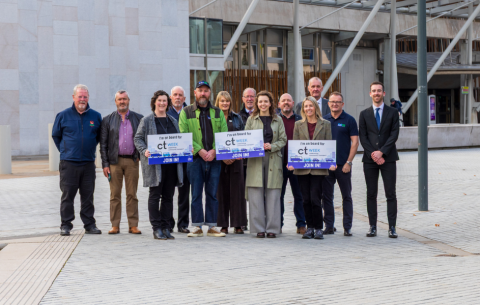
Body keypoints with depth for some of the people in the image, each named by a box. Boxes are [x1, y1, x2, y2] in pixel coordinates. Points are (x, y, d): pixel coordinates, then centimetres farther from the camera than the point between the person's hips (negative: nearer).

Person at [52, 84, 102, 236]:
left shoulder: (95, 116, 7)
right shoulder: (63, 115, 3)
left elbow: (100, 136, 19)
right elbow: (55, 135, 14)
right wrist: (64, 150, 11)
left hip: (88, 163, 2)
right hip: (68, 163, -2)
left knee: (88, 195, 6)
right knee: (67, 195, -1)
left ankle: (89, 224, 13)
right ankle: (65, 225, 6)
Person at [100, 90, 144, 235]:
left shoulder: (138, 119, 8)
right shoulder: (108, 120, 7)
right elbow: (103, 144, 5)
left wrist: (140, 155, -1)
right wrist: (105, 164, -2)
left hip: (132, 161, 0)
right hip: (114, 161, 0)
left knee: (132, 194, 2)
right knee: (115, 194, 2)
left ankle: (133, 225, 7)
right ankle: (115, 225, 7)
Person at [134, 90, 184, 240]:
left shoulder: (173, 121, 18)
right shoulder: (147, 121, 4)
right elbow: (138, 139, 1)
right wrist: (144, 151, -16)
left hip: (171, 164, 5)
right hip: (154, 164, -4)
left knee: (168, 196, 5)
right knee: (154, 196, -2)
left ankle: (166, 227, 11)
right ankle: (157, 229, 1)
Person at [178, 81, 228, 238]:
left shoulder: (218, 113, 12)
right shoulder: (186, 112, 5)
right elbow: (183, 136, -3)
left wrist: (214, 150, -10)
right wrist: (199, 150, -13)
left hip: (214, 158, 2)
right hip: (195, 158, -2)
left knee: (212, 194, 5)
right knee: (196, 194, -1)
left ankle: (211, 226, 11)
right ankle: (197, 227, 4)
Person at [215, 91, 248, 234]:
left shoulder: (237, 118, 11)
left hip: (236, 159, 2)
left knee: (237, 190, 0)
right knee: (222, 191, 0)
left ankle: (238, 224, 5)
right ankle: (223, 225, 6)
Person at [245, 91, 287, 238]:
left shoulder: (278, 120, 10)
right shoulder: (251, 119, 9)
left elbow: (283, 140, 8)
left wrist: (271, 146, -9)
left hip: (273, 159, 0)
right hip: (255, 160, 0)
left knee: (273, 195, -1)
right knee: (256, 195, -4)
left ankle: (272, 228, 5)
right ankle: (259, 228, 4)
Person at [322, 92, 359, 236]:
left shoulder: (349, 120, 0)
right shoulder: (324, 120, 9)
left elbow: (355, 142, -4)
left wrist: (348, 162, -11)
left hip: (343, 165, -3)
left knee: (347, 197, 3)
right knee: (327, 196, 5)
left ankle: (347, 227, 7)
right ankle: (329, 226, 13)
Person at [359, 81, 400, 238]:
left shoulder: (392, 112, 7)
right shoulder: (364, 114, 10)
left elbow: (394, 134, -2)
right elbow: (363, 137, 3)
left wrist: (381, 152, -13)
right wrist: (373, 154, -10)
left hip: (388, 158, -1)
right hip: (370, 159, 1)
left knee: (391, 194, -3)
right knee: (371, 194, 3)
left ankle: (392, 227, -1)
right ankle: (372, 227, 7)